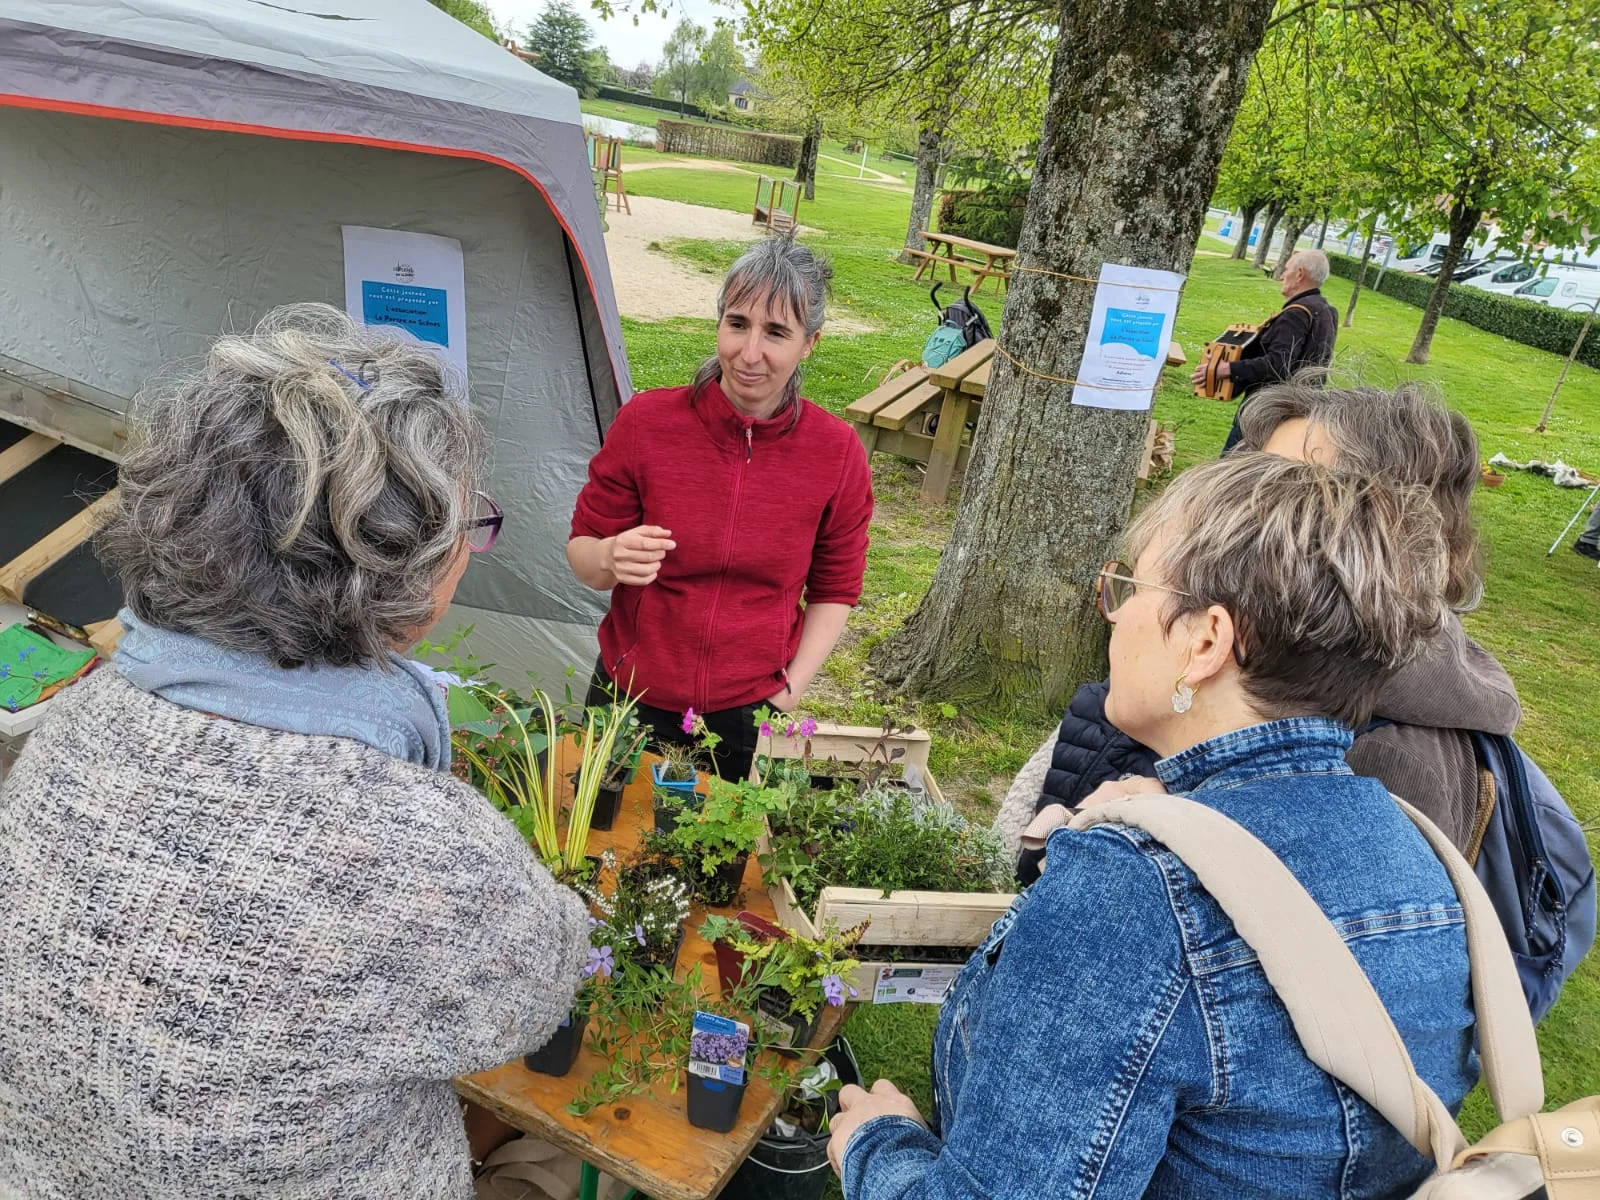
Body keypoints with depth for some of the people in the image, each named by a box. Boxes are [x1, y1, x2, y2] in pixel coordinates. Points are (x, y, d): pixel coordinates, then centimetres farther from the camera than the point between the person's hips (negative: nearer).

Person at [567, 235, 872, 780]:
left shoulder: (836, 453, -11)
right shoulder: (645, 422, -13)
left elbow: (834, 589, 2)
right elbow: (582, 549, -4)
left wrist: (789, 689, -6)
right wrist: (610, 559, -27)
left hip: (750, 716, 0)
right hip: (631, 698, 0)